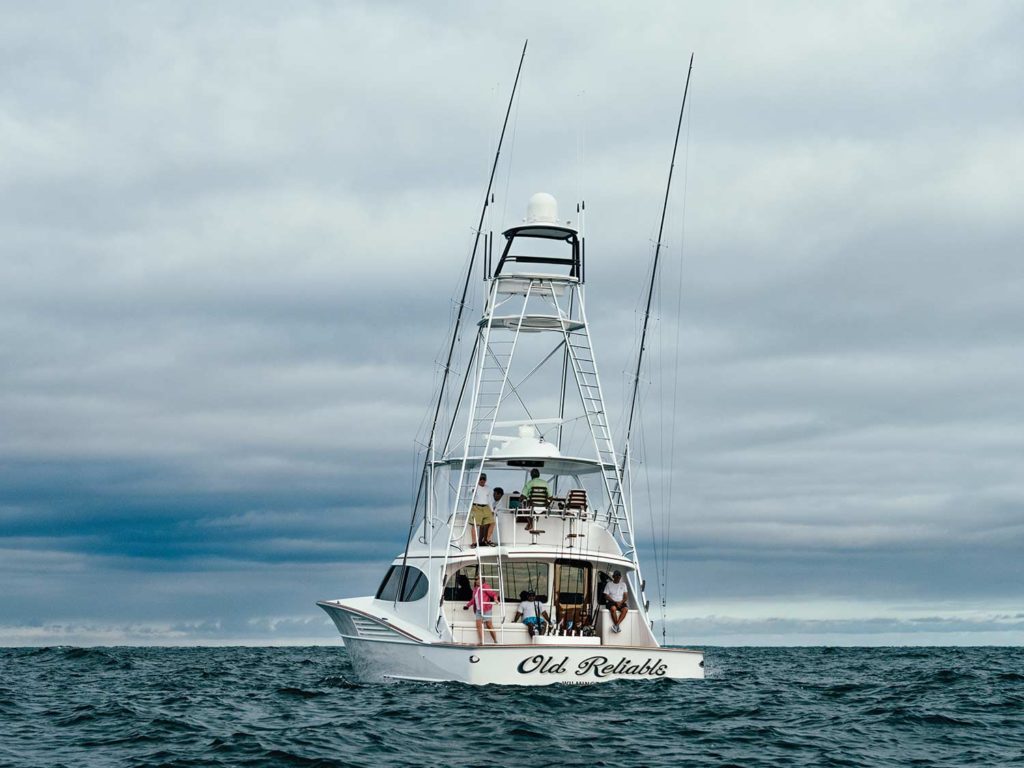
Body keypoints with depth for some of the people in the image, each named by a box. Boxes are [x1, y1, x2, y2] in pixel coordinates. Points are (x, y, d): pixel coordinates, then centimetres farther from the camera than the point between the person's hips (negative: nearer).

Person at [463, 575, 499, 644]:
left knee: (490, 626, -3)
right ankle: (481, 642, 0)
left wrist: (495, 599, -32)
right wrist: (468, 605, 28)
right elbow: (474, 599, 25)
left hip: (486, 610, -7)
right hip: (478, 610, 7)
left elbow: (494, 594, -13)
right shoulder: (475, 588, 12)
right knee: (478, 625, -1)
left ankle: (496, 641, 6)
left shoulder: (485, 587, -11)